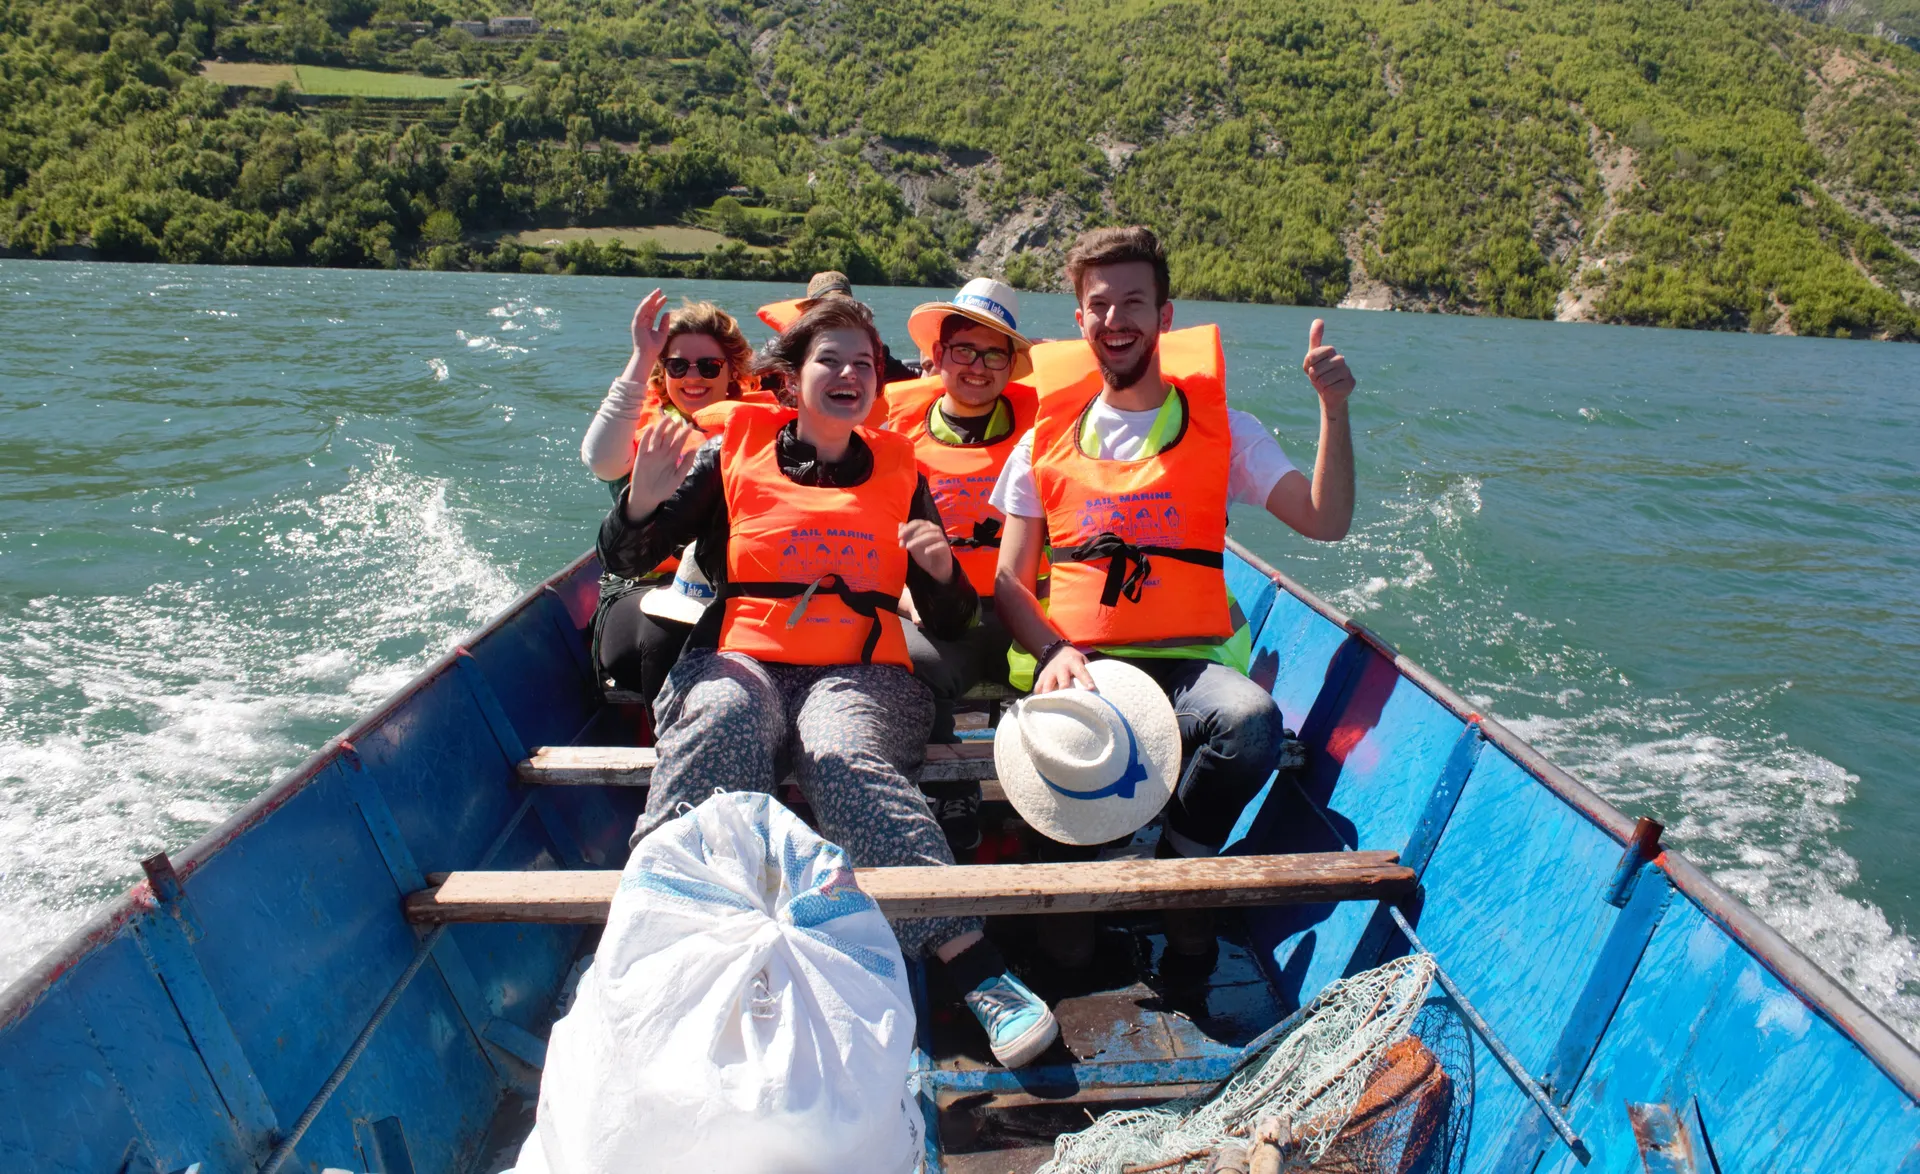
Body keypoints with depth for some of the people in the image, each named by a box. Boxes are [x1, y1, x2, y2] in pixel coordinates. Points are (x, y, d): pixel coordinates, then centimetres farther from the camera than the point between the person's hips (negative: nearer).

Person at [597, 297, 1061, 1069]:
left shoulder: (899, 473, 16)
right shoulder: (733, 454, 12)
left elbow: (951, 628, 15)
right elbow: (625, 562, 11)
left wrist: (941, 569, -6)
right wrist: (644, 501, -9)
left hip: (862, 674, 0)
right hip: (740, 661, 1)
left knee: (842, 755, -35)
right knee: (723, 721, -36)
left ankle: (980, 973, -43)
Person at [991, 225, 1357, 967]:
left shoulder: (1221, 429, 11)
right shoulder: (1047, 438, 13)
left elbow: (1325, 522, -1)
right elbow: (1009, 581, 9)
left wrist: (1334, 409, -12)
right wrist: (1052, 651, -10)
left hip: (1190, 661, 1)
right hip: (1079, 663, 0)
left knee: (1252, 721, -33)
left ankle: (1179, 869, -3)